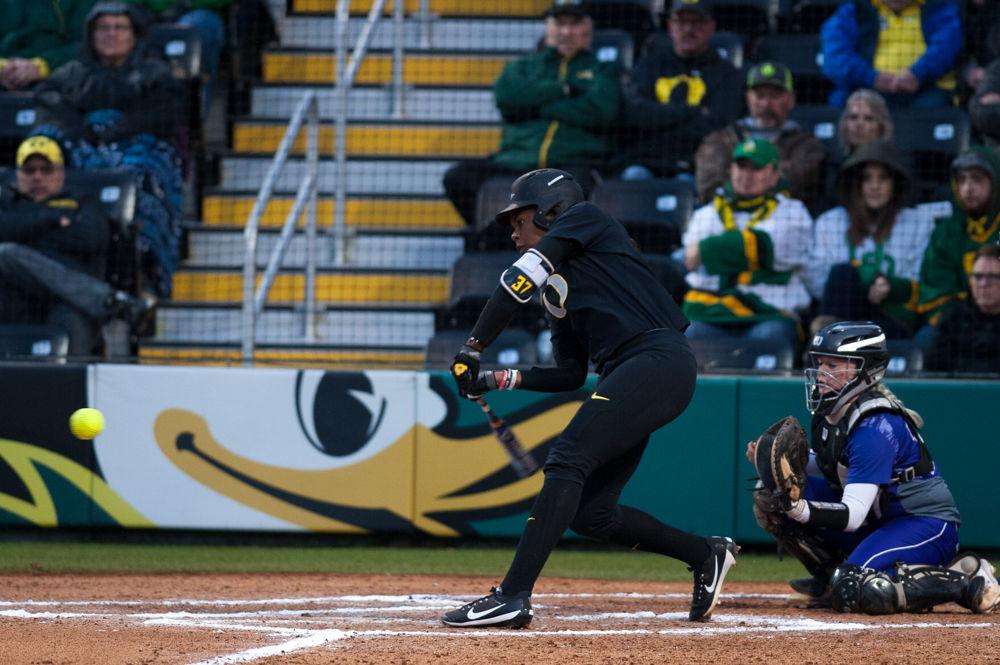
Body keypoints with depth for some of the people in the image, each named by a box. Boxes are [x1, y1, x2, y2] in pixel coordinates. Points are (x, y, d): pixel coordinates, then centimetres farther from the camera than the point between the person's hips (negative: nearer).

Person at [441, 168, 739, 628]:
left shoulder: (584, 219, 4)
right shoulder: (555, 293, 27)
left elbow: (521, 279, -9)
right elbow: (570, 375, 26)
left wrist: (474, 348, -11)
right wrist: (501, 379, 14)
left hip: (658, 358, -10)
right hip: (627, 378, 10)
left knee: (567, 460, -22)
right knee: (589, 513, 7)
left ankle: (512, 597, -30)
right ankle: (706, 555, 23)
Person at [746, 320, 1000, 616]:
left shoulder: (875, 427, -27)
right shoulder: (832, 408, -2)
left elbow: (851, 516, -31)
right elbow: (826, 466, 16)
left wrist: (799, 509, -47)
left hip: (926, 523, -8)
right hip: (876, 521, 9)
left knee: (856, 592, -34)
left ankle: (968, 579, -14)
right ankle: (830, 578, 8)